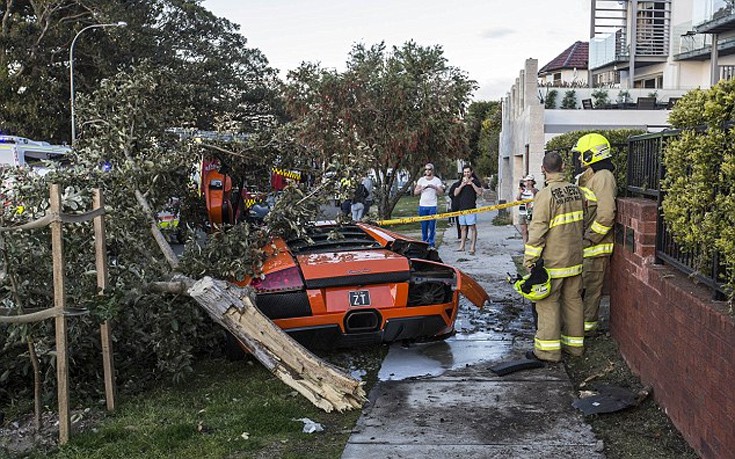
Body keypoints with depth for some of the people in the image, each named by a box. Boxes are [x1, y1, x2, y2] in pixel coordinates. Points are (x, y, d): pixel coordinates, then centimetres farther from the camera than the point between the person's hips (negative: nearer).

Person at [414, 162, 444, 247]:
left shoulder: (437, 180, 3)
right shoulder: (421, 180, 9)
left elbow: (441, 193, -4)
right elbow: (415, 192, 5)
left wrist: (435, 187, -22)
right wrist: (422, 188, -13)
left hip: (433, 206, -2)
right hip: (423, 206, 2)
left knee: (432, 226, -4)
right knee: (424, 226, 5)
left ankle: (431, 243, 0)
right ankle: (424, 242, 12)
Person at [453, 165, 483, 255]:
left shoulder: (475, 181, 1)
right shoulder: (461, 182, 15)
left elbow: (480, 192, -13)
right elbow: (455, 193, 6)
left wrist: (471, 183, -16)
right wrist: (462, 185, -7)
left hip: (471, 208, -5)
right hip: (461, 207, 5)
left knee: (472, 227, -6)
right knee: (463, 227, 12)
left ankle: (472, 248, -7)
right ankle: (462, 246, 18)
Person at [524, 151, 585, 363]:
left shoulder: (546, 194, -17)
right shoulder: (576, 190, 5)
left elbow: (538, 230, -18)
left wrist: (529, 259, -12)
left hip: (553, 260, -7)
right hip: (575, 257, 7)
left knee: (548, 302, 0)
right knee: (573, 299, 15)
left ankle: (548, 349, 4)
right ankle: (575, 343, 24)